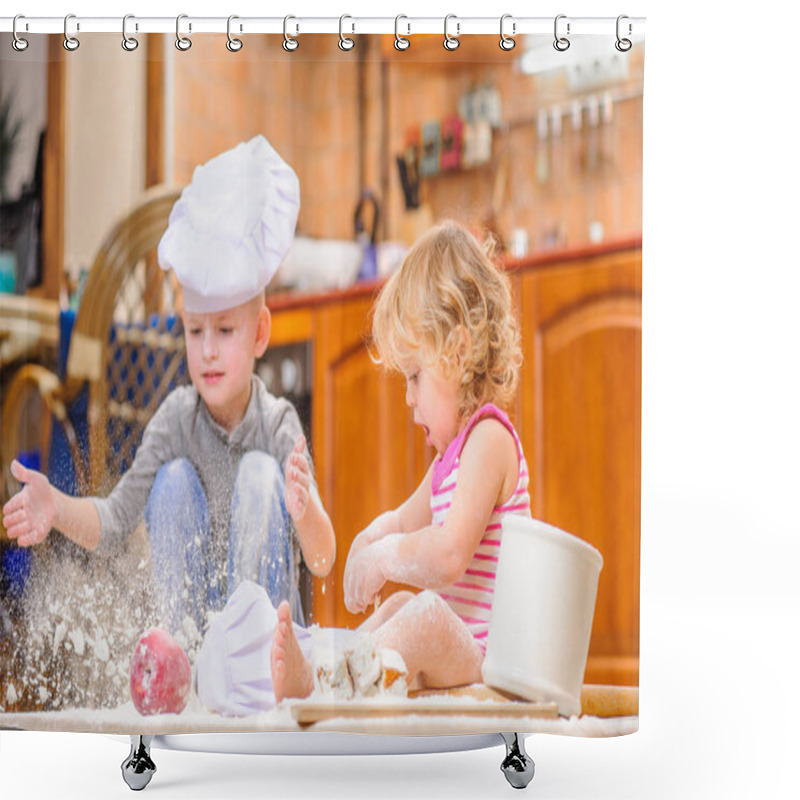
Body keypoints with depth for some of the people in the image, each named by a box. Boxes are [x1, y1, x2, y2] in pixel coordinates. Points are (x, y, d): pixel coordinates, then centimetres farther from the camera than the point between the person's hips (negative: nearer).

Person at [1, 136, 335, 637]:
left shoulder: (279, 423, -13)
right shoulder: (176, 418, -6)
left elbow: (322, 561, -19)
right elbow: (117, 520, -6)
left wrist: (305, 510, -42)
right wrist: (58, 508, -26)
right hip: (197, 615, 2)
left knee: (260, 474, -21)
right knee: (174, 480, -18)